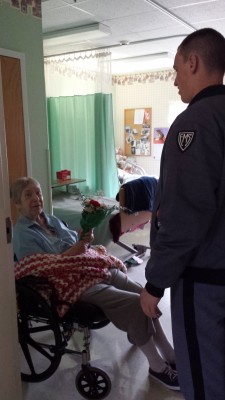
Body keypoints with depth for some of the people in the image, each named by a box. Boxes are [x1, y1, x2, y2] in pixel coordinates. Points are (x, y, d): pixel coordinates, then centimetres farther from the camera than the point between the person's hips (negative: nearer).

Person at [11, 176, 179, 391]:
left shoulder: (51, 219, 18)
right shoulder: (22, 234, -5)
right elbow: (42, 268, -15)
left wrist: (84, 239, -1)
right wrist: (72, 252, -17)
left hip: (95, 268, 8)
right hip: (73, 283, -8)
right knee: (136, 303, -20)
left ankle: (170, 356, 9)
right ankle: (158, 367, -1)